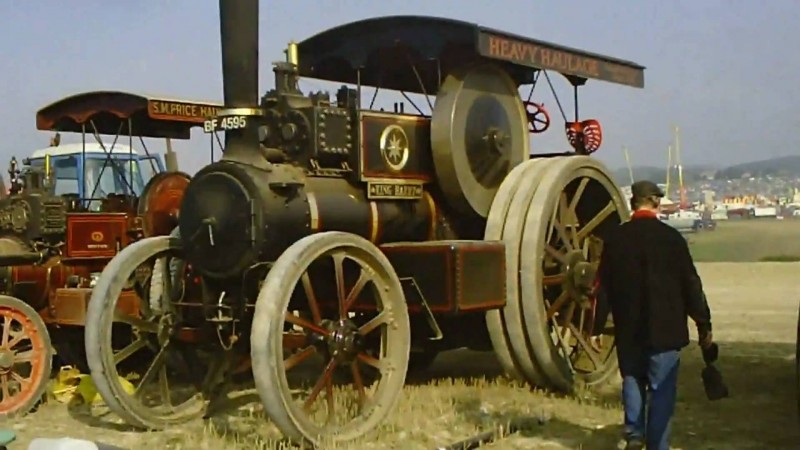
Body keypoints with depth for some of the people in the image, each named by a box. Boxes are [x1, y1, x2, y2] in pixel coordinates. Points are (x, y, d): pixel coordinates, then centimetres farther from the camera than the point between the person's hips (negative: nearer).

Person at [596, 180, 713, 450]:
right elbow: (691, 284, -7)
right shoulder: (670, 237, -11)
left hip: (628, 327, 3)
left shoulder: (615, 238, -2)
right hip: (665, 327, -3)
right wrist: (704, 325, 2)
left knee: (633, 378, 20)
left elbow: (604, 284, 8)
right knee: (661, 388, 5)